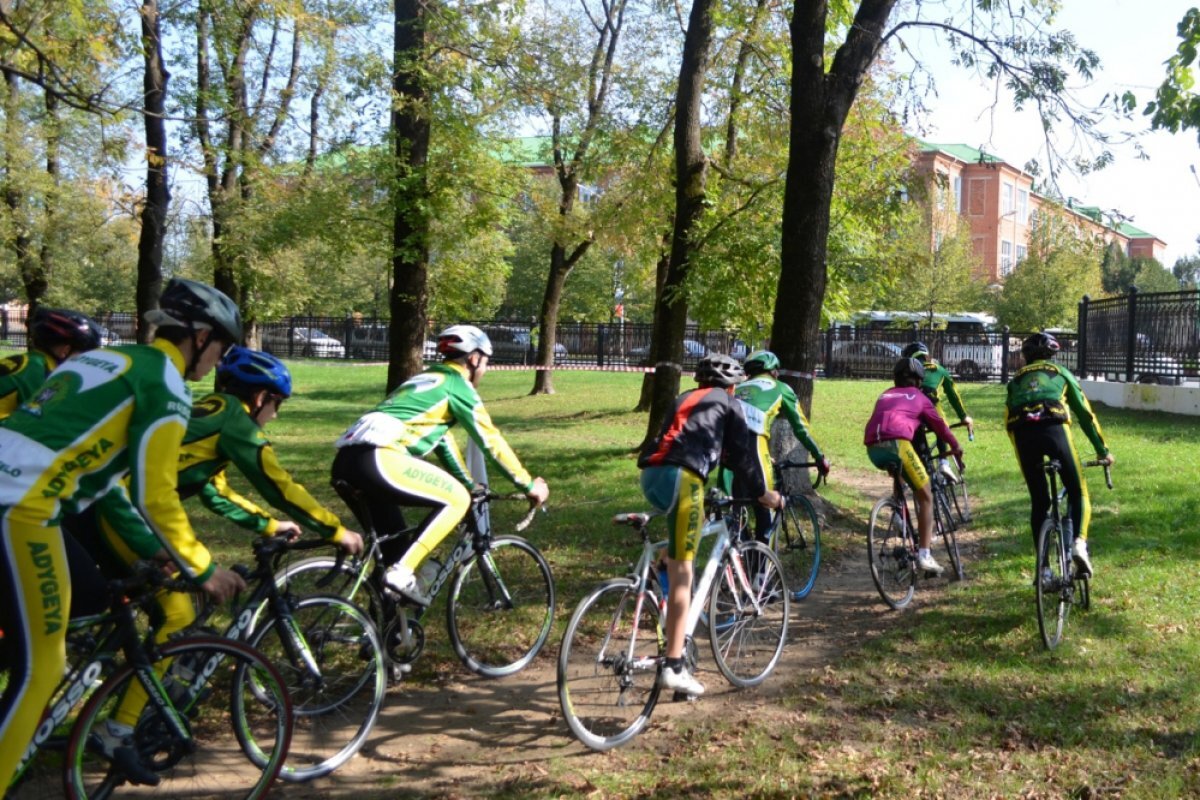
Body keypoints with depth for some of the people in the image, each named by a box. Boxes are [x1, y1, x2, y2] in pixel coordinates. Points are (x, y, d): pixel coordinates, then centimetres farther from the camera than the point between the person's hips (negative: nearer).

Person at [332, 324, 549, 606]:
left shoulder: (427, 381, 32)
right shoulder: (457, 385, 6)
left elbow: (442, 439, 41)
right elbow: (491, 442, 7)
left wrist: (471, 485, 47)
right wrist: (530, 485, 16)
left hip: (345, 461, 9)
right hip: (378, 459, -9)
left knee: (390, 544, 21)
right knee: (456, 499, 1)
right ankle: (402, 573, -8)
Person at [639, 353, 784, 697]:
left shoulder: (685, 398, 34)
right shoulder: (728, 403, 18)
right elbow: (743, 454, 16)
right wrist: (763, 493, 28)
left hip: (649, 474, 6)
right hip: (680, 477, -6)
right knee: (681, 574, -7)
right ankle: (673, 666, -8)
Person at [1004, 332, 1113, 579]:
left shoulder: (1016, 379, 32)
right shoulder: (1060, 372, 26)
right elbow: (1084, 413, 22)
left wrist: (1025, 452, 35)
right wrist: (1103, 450, 27)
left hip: (1021, 433, 2)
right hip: (1054, 428, -2)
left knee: (1039, 502, 14)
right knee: (1078, 493, 11)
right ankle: (1079, 543, -14)